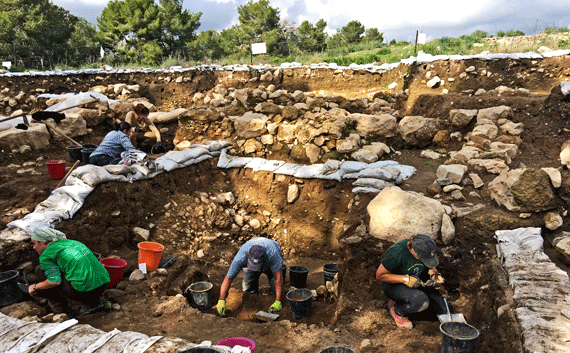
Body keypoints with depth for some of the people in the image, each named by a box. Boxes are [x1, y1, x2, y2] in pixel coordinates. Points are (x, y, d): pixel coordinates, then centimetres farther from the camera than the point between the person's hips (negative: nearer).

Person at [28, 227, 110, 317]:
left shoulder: (45, 256, 1)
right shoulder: (70, 242, 23)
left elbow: (55, 281, -13)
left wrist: (35, 287, 7)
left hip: (84, 288, -7)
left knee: (41, 270, 9)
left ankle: (63, 311, 9)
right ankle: (95, 302, 16)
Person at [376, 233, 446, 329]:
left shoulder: (424, 248, -12)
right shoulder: (397, 253, -32)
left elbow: (430, 266, 10)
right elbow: (380, 275, -24)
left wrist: (435, 274, -14)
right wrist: (406, 279, -30)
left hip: (417, 283, 7)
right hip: (394, 286, -7)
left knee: (441, 310, -1)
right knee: (423, 302, -33)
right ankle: (396, 310, -4)